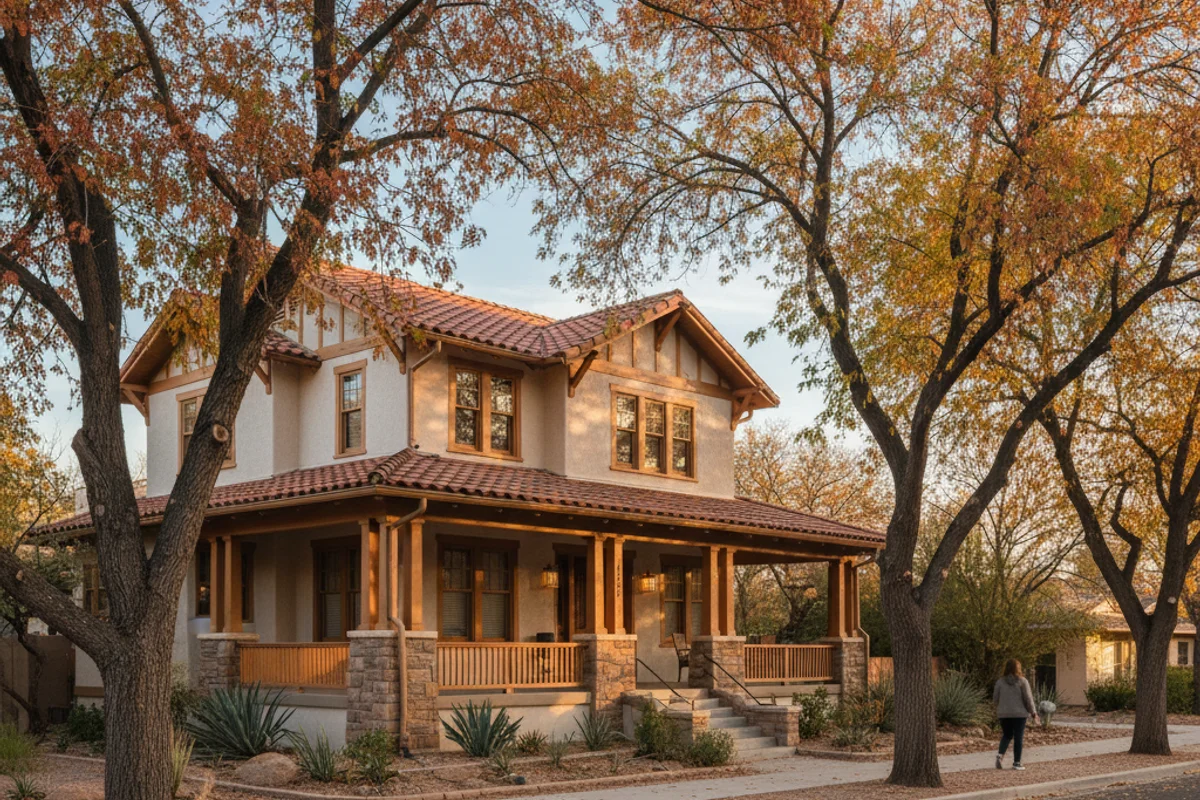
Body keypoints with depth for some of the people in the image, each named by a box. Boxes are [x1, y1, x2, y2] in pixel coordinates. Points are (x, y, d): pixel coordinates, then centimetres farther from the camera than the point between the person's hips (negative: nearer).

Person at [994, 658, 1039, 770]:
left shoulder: (1000, 682, 1)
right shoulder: (1022, 681, -7)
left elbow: (995, 699, 4)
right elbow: (1028, 698, -7)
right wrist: (1033, 713, 2)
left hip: (1004, 714, 3)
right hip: (1019, 714, -3)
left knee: (1006, 735, 17)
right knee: (1018, 737, 5)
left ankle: (1000, 755, -5)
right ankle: (1016, 762, 6)